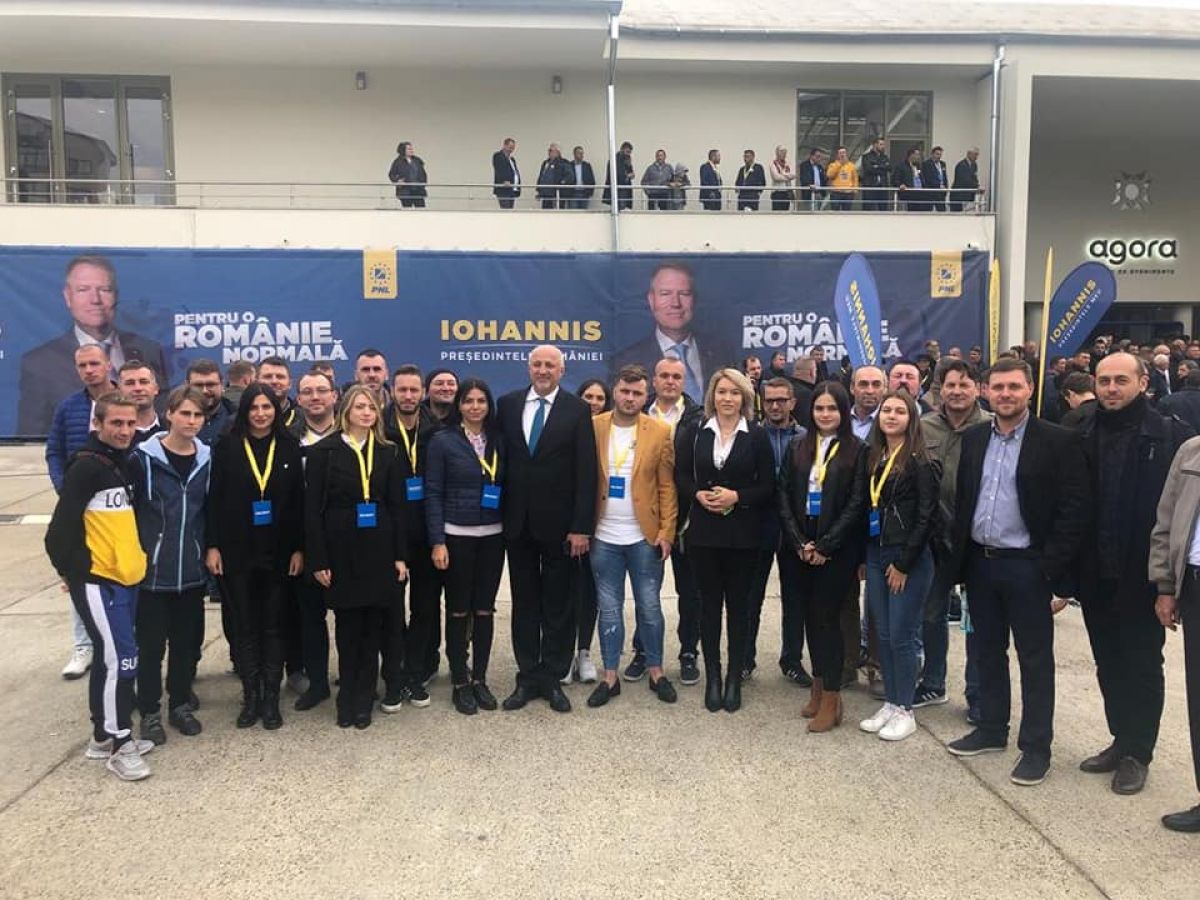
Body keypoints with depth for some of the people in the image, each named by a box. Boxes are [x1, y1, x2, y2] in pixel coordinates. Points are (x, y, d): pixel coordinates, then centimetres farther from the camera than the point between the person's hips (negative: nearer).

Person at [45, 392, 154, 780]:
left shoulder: (126, 463, 11)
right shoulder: (87, 466, -15)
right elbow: (63, 525, -17)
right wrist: (73, 569, -10)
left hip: (125, 578, 8)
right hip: (97, 581, -8)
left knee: (110, 660, 15)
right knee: (120, 661, -7)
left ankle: (104, 736, 27)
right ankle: (120, 745, 4)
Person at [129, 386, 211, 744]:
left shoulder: (207, 458, 4)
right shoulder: (143, 457, -7)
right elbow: (128, 509, -5)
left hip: (192, 567, 3)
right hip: (153, 567, -3)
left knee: (187, 639, 12)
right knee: (151, 642, 5)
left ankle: (181, 703, 27)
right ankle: (150, 712, 19)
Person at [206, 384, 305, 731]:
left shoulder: (289, 447, 2)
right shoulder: (227, 447, 1)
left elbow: (299, 501, 1)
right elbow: (214, 498, 0)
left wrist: (299, 548, -3)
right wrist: (211, 545, -6)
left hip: (278, 552, 0)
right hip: (237, 551, 0)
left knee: (273, 626, 7)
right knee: (246, 626, 8)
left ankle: (271, 698, 16)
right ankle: (250, 697, 18)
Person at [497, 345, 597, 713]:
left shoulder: (577, 410, -4)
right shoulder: (508, 404, 4)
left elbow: (586, 472, -8)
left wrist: (581, 527, -12)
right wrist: (501, 512, 0)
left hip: (559, 524, -2)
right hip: (518, 522, 3)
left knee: (557, 606, 8)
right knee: (524, 604, 11)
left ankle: (552, 678, 20)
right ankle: (527, 678, 22)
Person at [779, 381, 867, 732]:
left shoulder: (856, 450, -4)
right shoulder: (797, 447, 6)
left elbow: (856, 503, -8)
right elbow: (784, 495, 4)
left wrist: (825, 546, -12)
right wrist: (799, 542, -6)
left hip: (837, 548, -4)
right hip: (801, 547, 4)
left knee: (827, 617, -3)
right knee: (811, 616, 10)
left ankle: (831, 699, 7)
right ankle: (818, 686, 23)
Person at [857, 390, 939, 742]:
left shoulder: (920, 462, -10)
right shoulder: (872, 457, 8)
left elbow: (926, 517, -13)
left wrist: (904, 564, -13)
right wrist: (863, 557, 7)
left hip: (909, 558, -6)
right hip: (875, 554, 6)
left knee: (901, 636, 0)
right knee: (883, 634, 11)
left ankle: (905, 711, 14)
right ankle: (890, 703, 23)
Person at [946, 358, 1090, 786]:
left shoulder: (1058, 441, -9)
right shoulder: (974, 438, 6)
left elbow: (1073, 510, -11)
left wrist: (1056, 575, -15)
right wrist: (959, 559, 7)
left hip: (1027, 567, -5)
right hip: (979, 563, 5)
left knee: (1035, 659, 7)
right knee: (988, 652, 17)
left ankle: (1036, 746, 20)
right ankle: (991, 730, 32)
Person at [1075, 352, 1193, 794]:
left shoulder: (1172, 436, -8)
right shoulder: (1084, 437, 3)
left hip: (1142, 574, -4)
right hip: (1097, 575, 4)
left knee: (1141, 665, 9)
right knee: (1109, 664, 16)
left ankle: (1137, 753, 23)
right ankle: (1122, 740, 32)